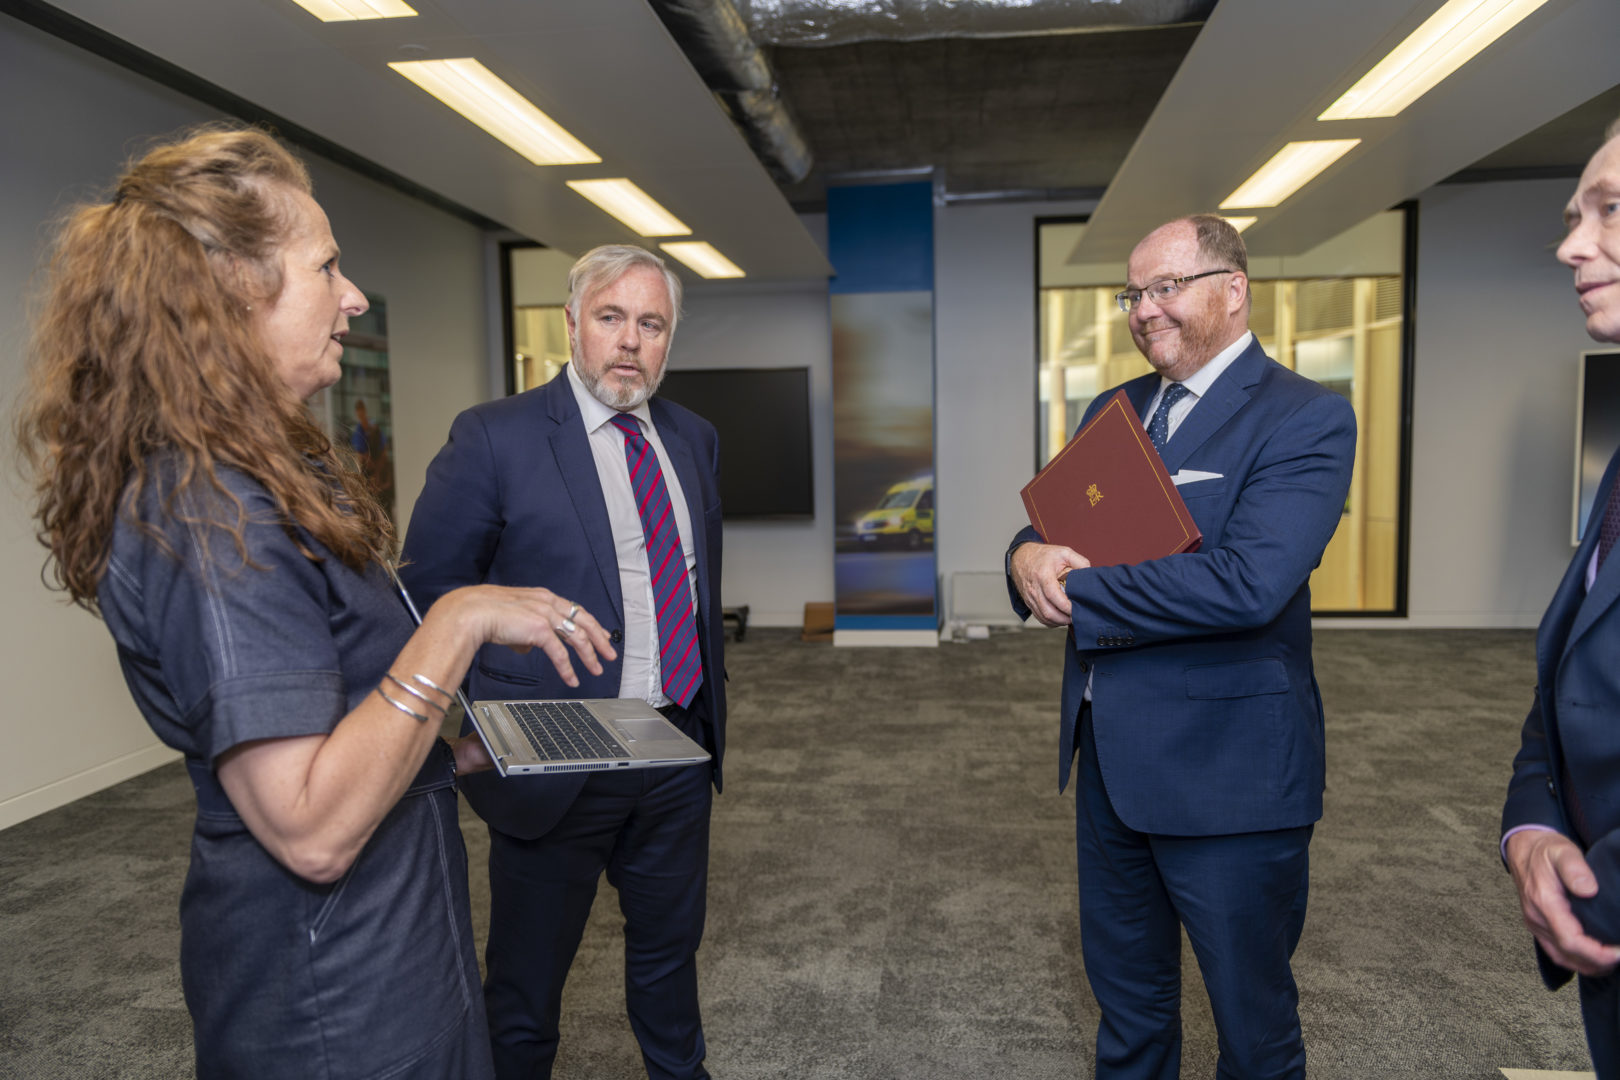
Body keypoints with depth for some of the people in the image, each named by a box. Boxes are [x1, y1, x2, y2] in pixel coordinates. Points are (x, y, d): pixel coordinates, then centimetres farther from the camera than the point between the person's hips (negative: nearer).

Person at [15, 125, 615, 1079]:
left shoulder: (258, 482, 6)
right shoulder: (209, 515, -26)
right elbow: (312, 829, -30)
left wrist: (449, 751, 6)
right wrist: (462, 621, -28)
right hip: (337, 1000, -9)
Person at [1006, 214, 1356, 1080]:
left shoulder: (1306, 419, -13)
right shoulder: (1113, 410, 10)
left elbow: (1246, 584, -27)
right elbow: (1051, 529, 9)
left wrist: (1077, 590, -19)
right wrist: (1029, 555, -15)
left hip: (1226, 770, -6)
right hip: (1108, 752, 7)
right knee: (1126, 994, 24)